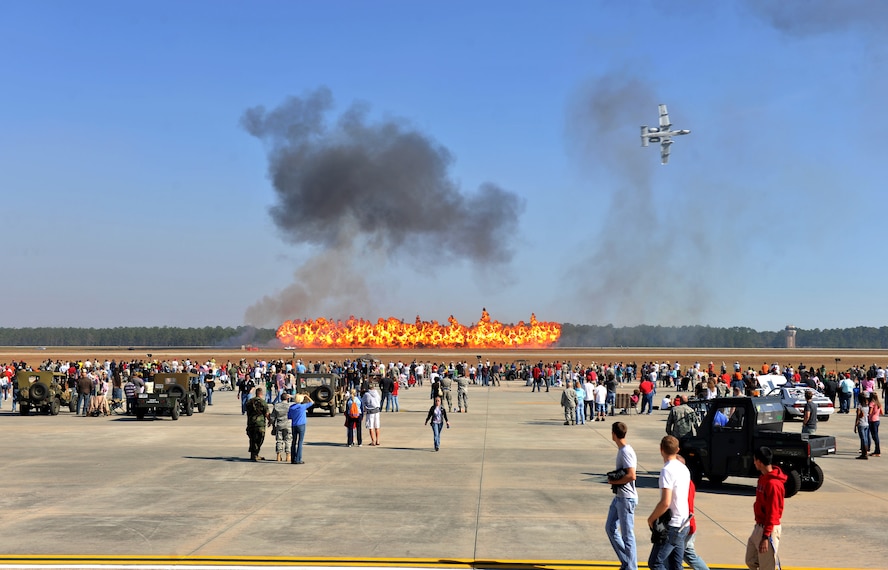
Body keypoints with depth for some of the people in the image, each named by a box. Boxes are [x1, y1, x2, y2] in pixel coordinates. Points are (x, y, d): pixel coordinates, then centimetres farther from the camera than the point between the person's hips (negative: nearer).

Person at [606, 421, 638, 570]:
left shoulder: (626, 452, -20)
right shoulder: (621, 450, 10)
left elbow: (631, 475, -26)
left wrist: (613, 481, -14)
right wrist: (614, 479, 8)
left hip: (627, 498, -10)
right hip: (619, 496, 10)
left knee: (627, 534, -1)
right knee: (610, 528, 15)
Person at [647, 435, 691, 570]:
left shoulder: (667, 470, -18)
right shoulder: (684, 469, 10)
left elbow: (665, 502, -25)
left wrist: (651, 518, -10)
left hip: (672, 526, -9)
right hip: (683, 524, 9)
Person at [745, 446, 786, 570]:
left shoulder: (773, 484, -22)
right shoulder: (763, 478, 8)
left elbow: (772, 513, -23)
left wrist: (765, 537, -23)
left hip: (768, 529, -10)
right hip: (759, 527, 10)